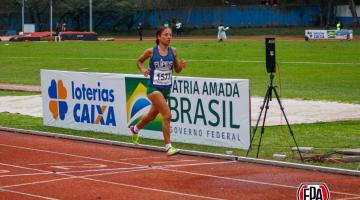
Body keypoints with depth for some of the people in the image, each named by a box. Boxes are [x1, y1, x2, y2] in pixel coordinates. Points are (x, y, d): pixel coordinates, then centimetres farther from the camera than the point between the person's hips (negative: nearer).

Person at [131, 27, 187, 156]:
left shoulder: (173, 51, 0)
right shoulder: (151, 51, -9)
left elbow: (177, 70, 7)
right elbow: (139, 61, 7)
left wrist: (181, 65, -14)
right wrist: (142, 69, -12)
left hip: (166, 88, 5)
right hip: (154, 88, -5)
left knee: (152, 115, 24)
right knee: (167, 115, -20)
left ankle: (135, 129, 54)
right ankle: (168, 146, -13)